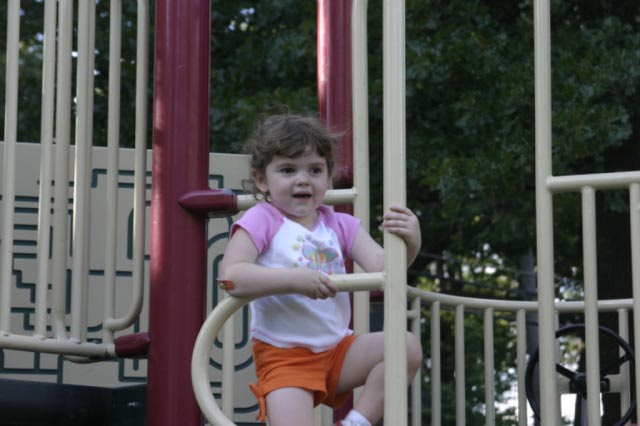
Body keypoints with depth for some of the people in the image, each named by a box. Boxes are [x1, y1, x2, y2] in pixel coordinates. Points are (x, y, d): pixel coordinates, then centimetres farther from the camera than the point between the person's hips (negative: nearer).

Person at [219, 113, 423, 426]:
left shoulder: (340, 225, 6)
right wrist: (295, 280, -31)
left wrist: (408, 245, -28)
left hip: (338, 349, 5)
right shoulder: (261, 221, -8)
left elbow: (380, 268, -6)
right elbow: (231, 277, -22)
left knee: (407, 346, -11)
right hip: (283, 357, -5)